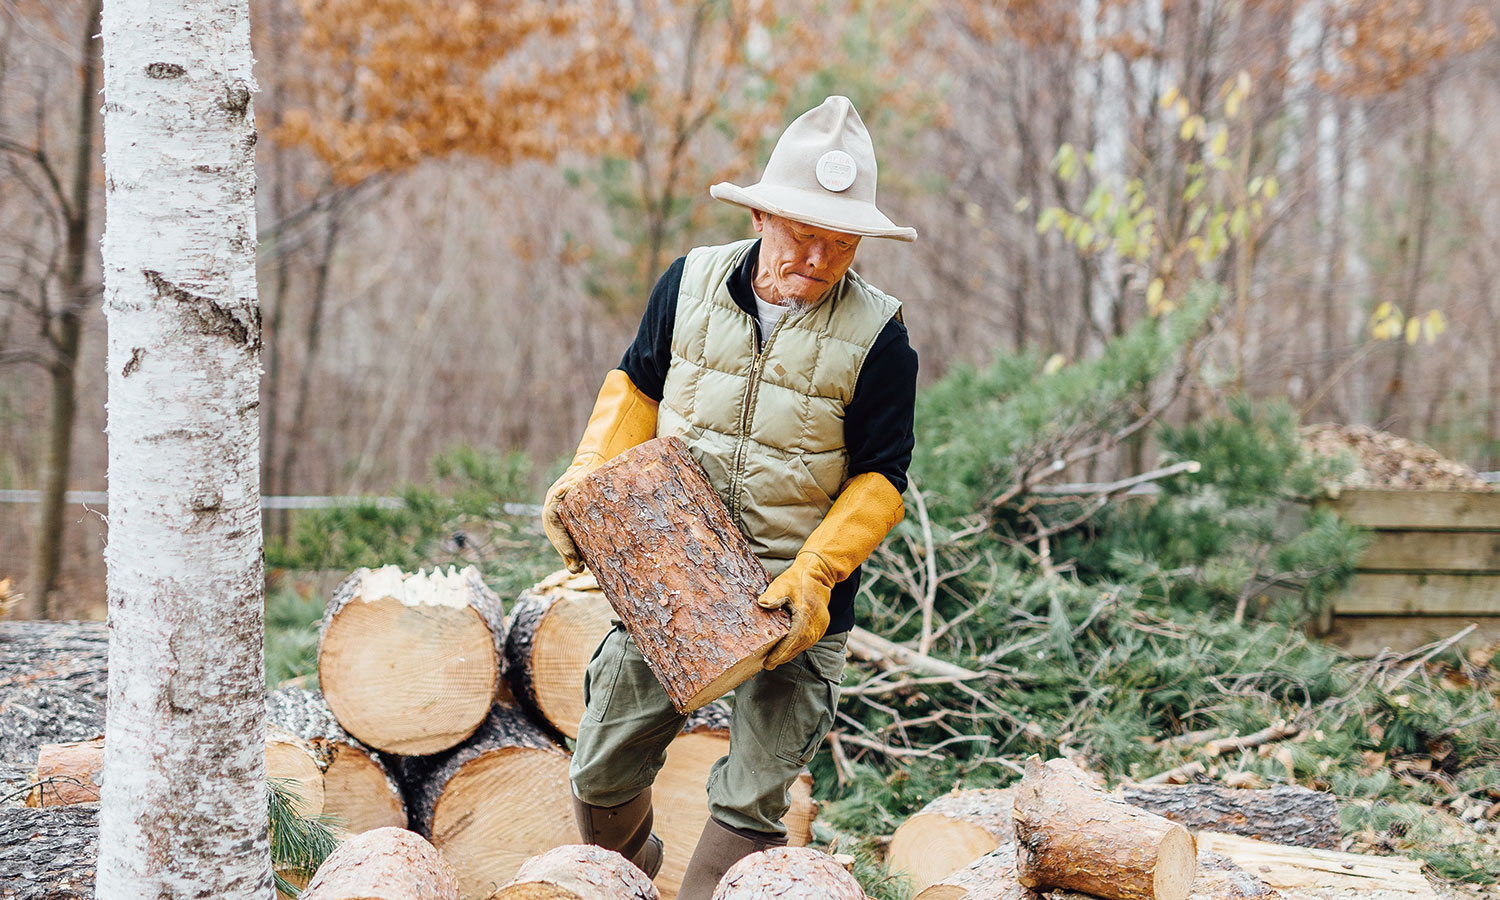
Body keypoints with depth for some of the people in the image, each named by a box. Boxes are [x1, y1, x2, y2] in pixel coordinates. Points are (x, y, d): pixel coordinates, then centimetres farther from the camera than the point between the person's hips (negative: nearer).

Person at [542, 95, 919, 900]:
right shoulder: (691, 285, -2)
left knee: (750, 800, -8)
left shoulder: (876, 337, -11)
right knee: (604, 772, 11)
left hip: (796, 597, -3)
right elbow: (636, 388, 12)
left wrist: (813, 575, -20)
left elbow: (878, 481, -8)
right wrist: (586, 480, -2)